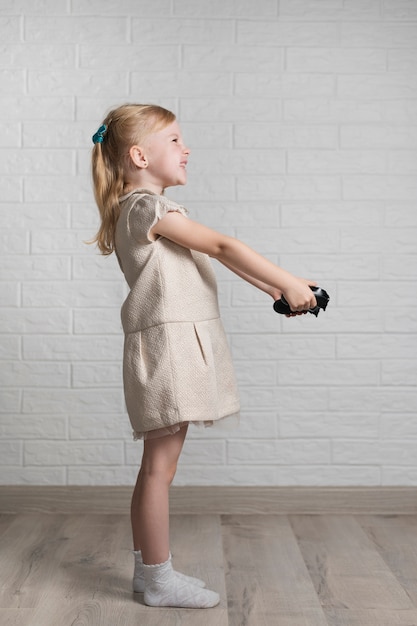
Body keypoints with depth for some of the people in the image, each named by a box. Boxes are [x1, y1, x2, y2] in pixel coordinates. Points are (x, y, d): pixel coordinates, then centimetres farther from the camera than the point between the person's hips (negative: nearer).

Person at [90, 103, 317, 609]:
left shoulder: (147, 209, 20)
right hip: (166, 339, -11)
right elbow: (222, 247, -14)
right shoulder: (149, 207, -11)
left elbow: (217, 256, 16)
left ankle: (147, 568, 25)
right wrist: (287, 282, -11)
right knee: (161, 466, -3)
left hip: (178, 344, 11)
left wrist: (273, 288, 11)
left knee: (157, 465, 14)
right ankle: (159, 580, 8)